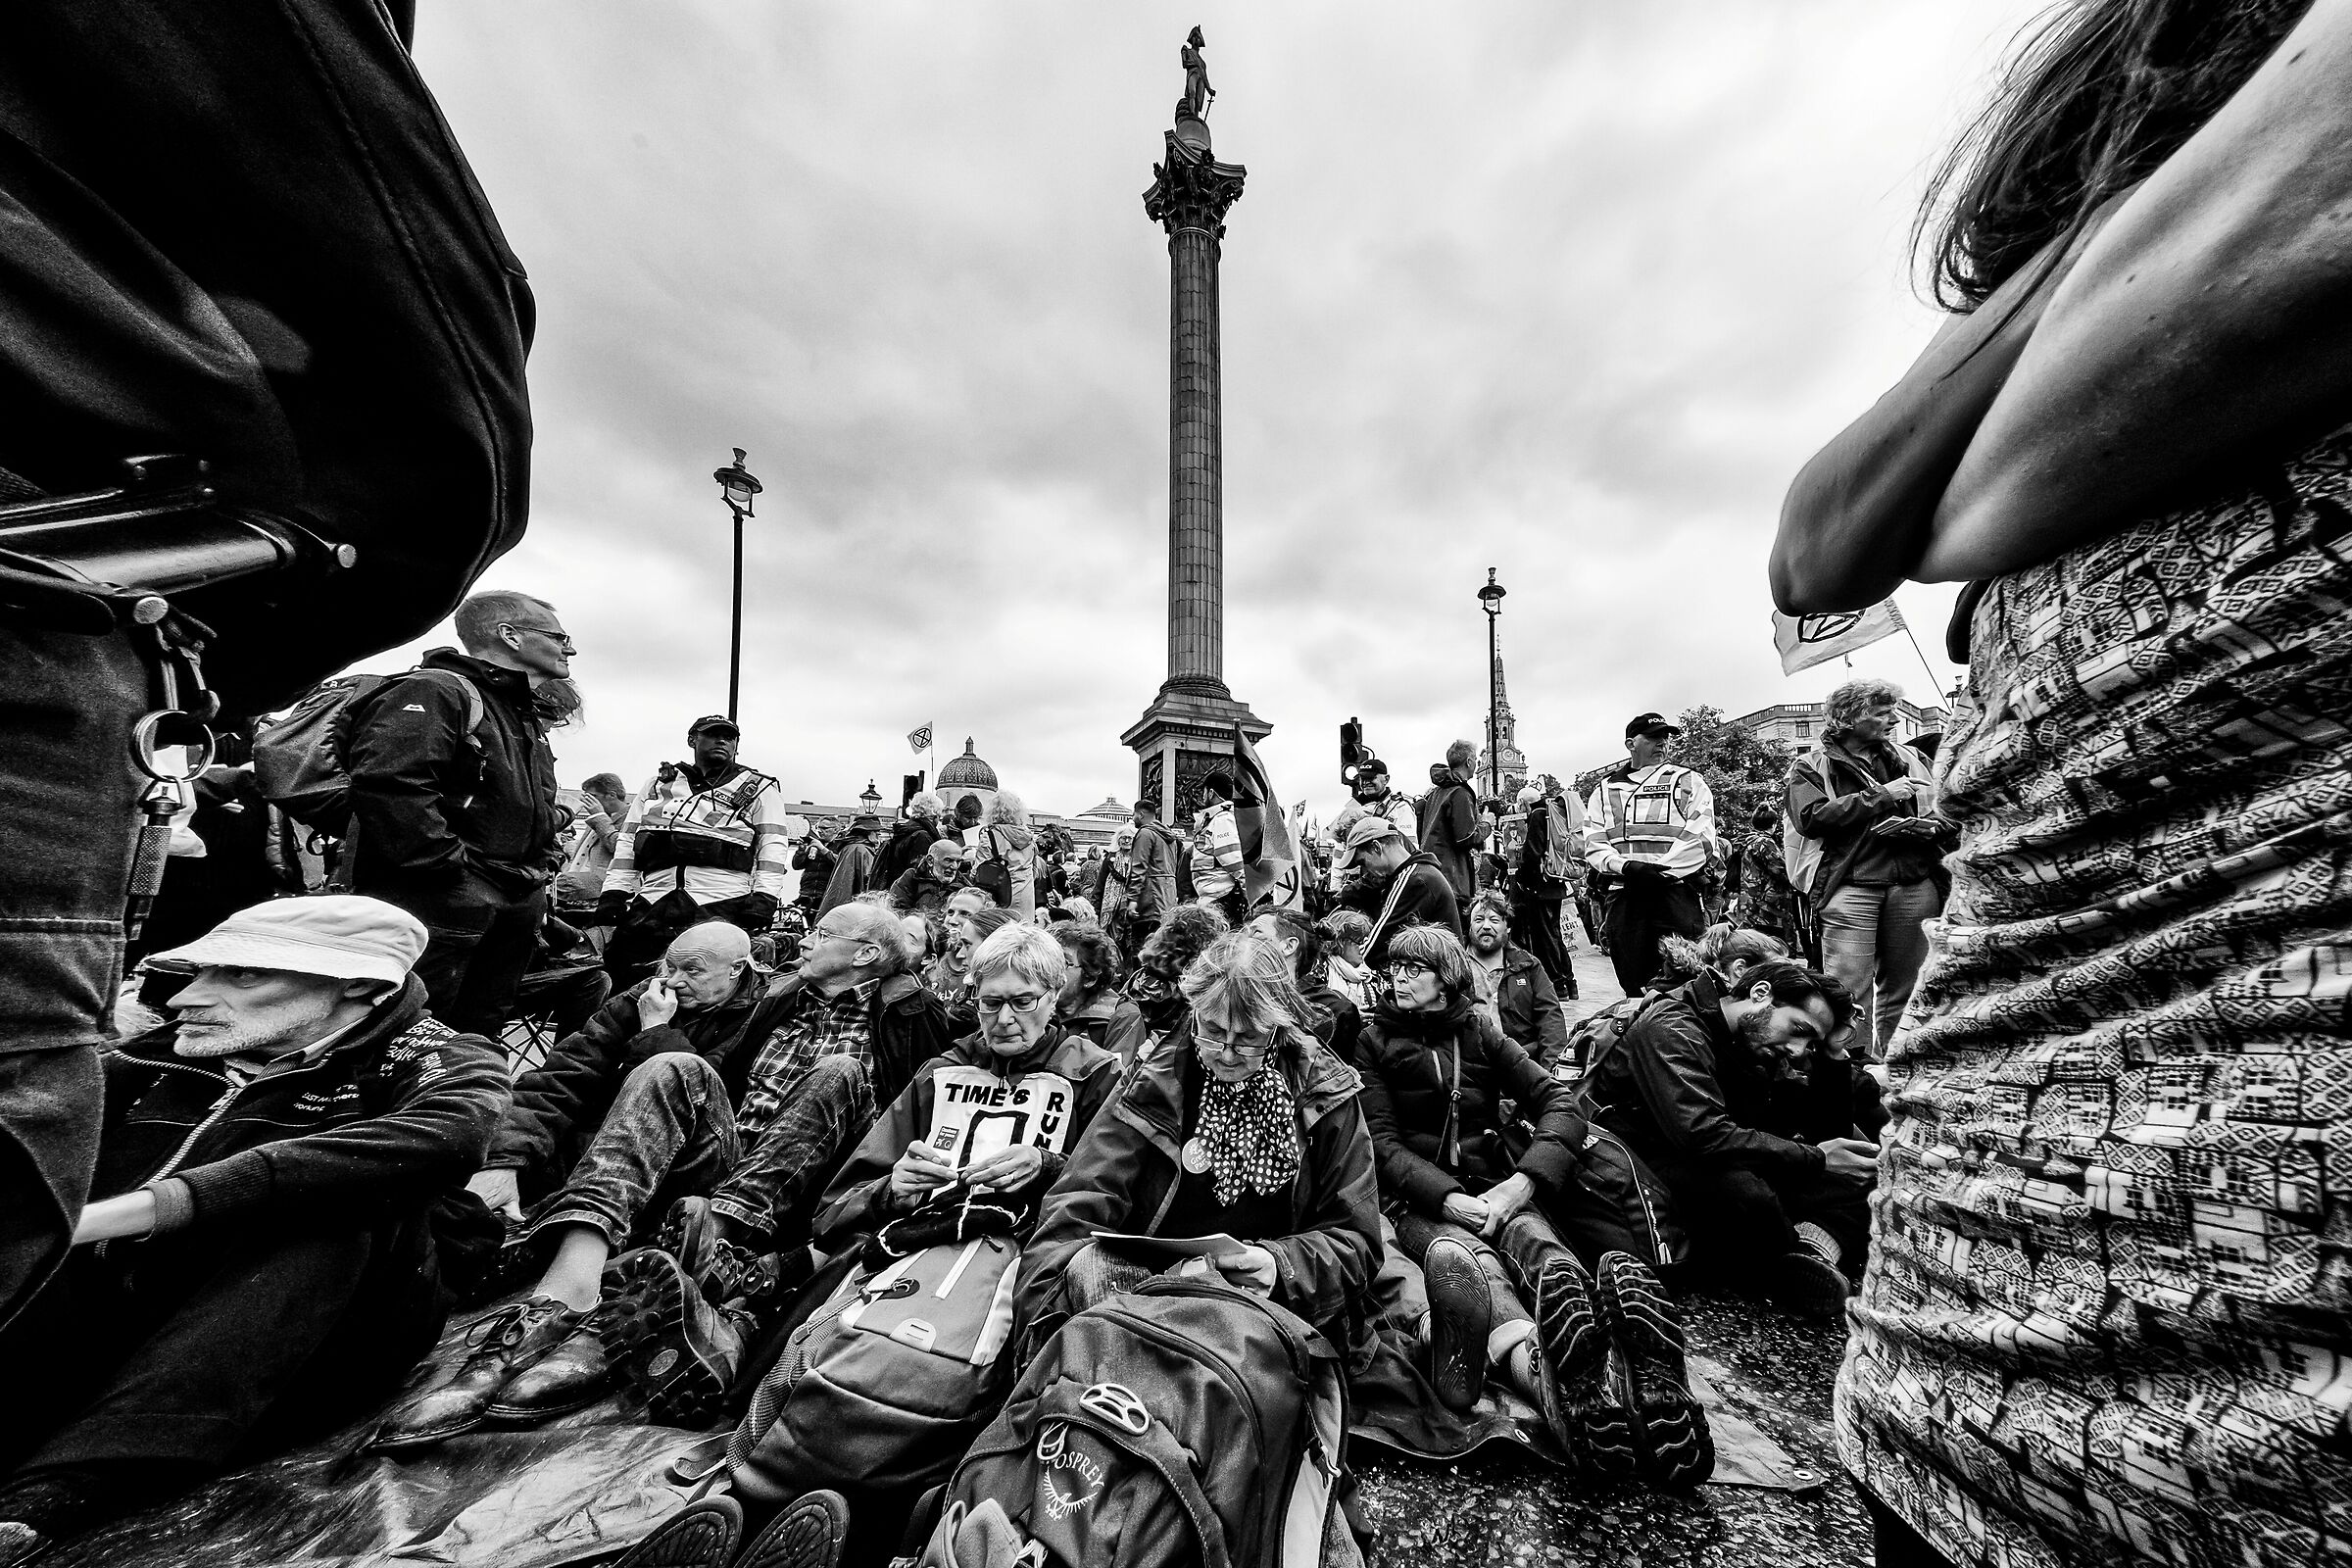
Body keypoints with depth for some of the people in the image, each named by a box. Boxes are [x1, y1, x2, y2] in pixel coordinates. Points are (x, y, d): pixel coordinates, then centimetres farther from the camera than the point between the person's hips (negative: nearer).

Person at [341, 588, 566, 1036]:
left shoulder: (524, 717, 21)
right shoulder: (433, 692, -10)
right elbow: (387, 785, -25)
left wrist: (540, 863, 16)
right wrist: (451, 865, -23)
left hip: (515, 907, 9)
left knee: (478, 1038, 17)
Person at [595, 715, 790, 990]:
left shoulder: (759, 789, 14)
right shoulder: (659, 783, 25)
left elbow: (772, 847, 4)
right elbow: (628, 840, 24)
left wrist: (764, 898, -9)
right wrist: (614, 892, 12)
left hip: (722, 904, -4)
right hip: (653, 903, 4)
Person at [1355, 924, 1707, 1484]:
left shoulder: (1484, 1034, 12)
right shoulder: (1376, 1042, 7)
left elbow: (1562, 1105, 1)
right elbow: (1383, 1142, -2)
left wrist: (1523, 1182, -17)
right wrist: (1449, 1199, -19)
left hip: (1496, 1189, 2)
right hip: (1420, 1201, -2)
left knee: (1535, 1240, -33)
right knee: (1471, 1260, -36)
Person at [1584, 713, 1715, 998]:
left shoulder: (1688, 781, 10)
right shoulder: (1605, 789, 16)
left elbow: (1701, 840, -3)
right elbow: (1594, 845, 7)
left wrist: (1658, 870, -14)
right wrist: (1625, 867, -12)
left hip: (1676, 892, -2)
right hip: (1624, 897, 3)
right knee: (1632, 982, 6)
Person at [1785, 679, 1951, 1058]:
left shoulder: (1911, 760, 20)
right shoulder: (1811, 766, 6)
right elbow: (1811, 819, -11)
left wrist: (1925, 827, -6)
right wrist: (1881, 795, -9)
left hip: (1914, 886, 5)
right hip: (1851, 887, -4)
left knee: (1904, 991, 9)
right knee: (1848, 996, -9)